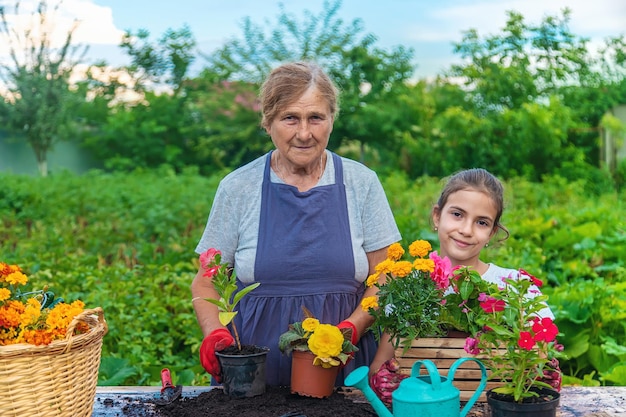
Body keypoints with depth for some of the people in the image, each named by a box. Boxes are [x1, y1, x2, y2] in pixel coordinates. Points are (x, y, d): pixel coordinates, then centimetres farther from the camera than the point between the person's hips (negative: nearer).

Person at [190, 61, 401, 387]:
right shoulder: (237, 188, 4)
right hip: (255, 372, 0)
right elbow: (205, 282, 10)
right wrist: (214, 333, -9)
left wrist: (351, 328, -10)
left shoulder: (361, 183, 5)